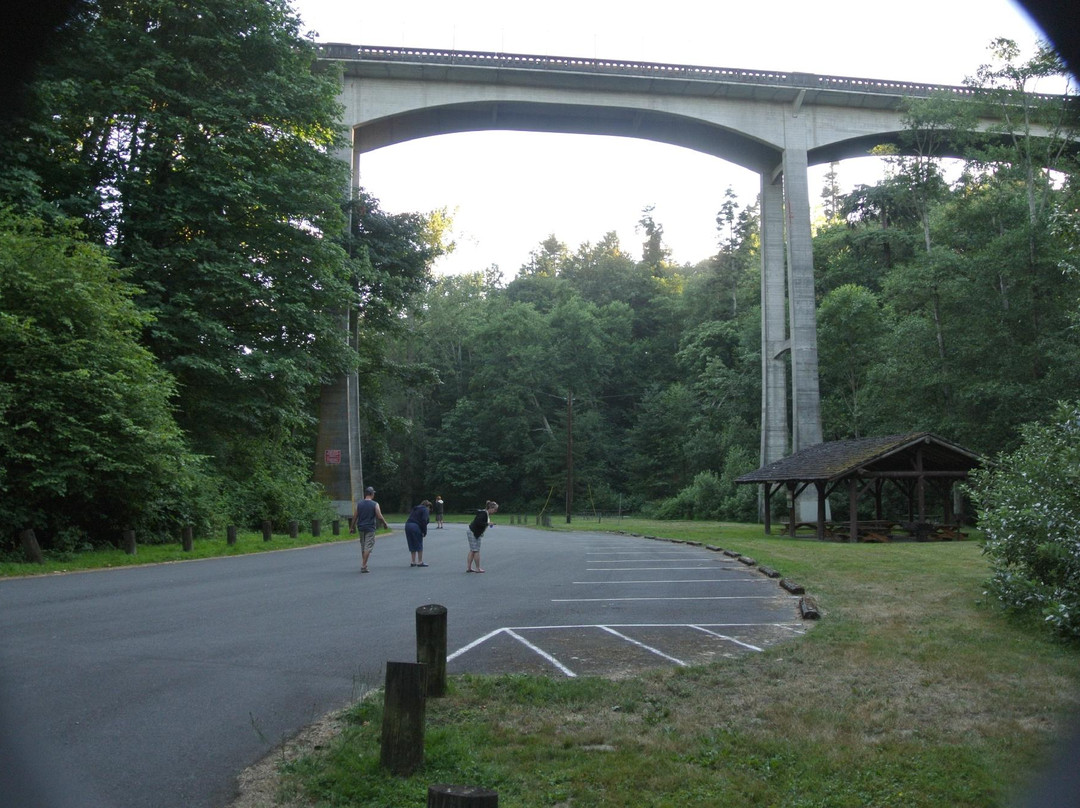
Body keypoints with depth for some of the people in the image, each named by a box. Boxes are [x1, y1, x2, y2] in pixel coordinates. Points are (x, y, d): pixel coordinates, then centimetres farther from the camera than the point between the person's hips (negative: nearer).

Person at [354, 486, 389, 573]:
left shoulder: (359, 504, 3)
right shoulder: (375, 504, -7)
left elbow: (355, 517, 3)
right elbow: (380, 517, -9)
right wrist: (385, 524, 7)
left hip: (361, 528, 4)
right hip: (370, 528, -4)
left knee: (363, 547, 16)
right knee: (368, 547, -3)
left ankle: (363, 564, 20)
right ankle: (363, 566, -9)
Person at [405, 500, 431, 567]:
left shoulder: (415, 509, 26)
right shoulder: (425, 510, 3)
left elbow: (411, 518, 19)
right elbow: (424, 520, -12)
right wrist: (424, 531, -7)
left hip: (407, 525, 7)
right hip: (416, 527, -7)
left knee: (412, 545, 14)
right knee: (419, 545, 4)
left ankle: (413, 562, 18)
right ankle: (420, 562, 7)